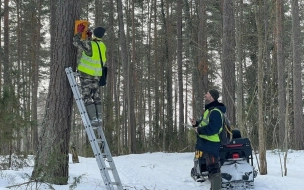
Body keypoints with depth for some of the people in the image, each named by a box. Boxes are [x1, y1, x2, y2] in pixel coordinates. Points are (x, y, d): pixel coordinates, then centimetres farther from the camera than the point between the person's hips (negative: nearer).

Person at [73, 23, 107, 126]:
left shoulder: (90, 44, -15)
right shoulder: (102, 46, 5)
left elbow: (76, 42, -3)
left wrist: (79, 32, 9)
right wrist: (89, 37, 23)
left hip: (86, 73, -6)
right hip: (97, 74, 7)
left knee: (87, 97, -4)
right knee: (96, 96, 13)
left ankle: (94, 119, -10)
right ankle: (98, 118, 11)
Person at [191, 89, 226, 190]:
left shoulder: (215, 112, -17)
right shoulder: (209, 109, 18)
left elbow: (212, 128, -27)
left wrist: (199, 130, -17)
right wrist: (196, 123, 9)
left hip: (210, 144, -11)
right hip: (204, 143, 11)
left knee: (213, 169, -11)